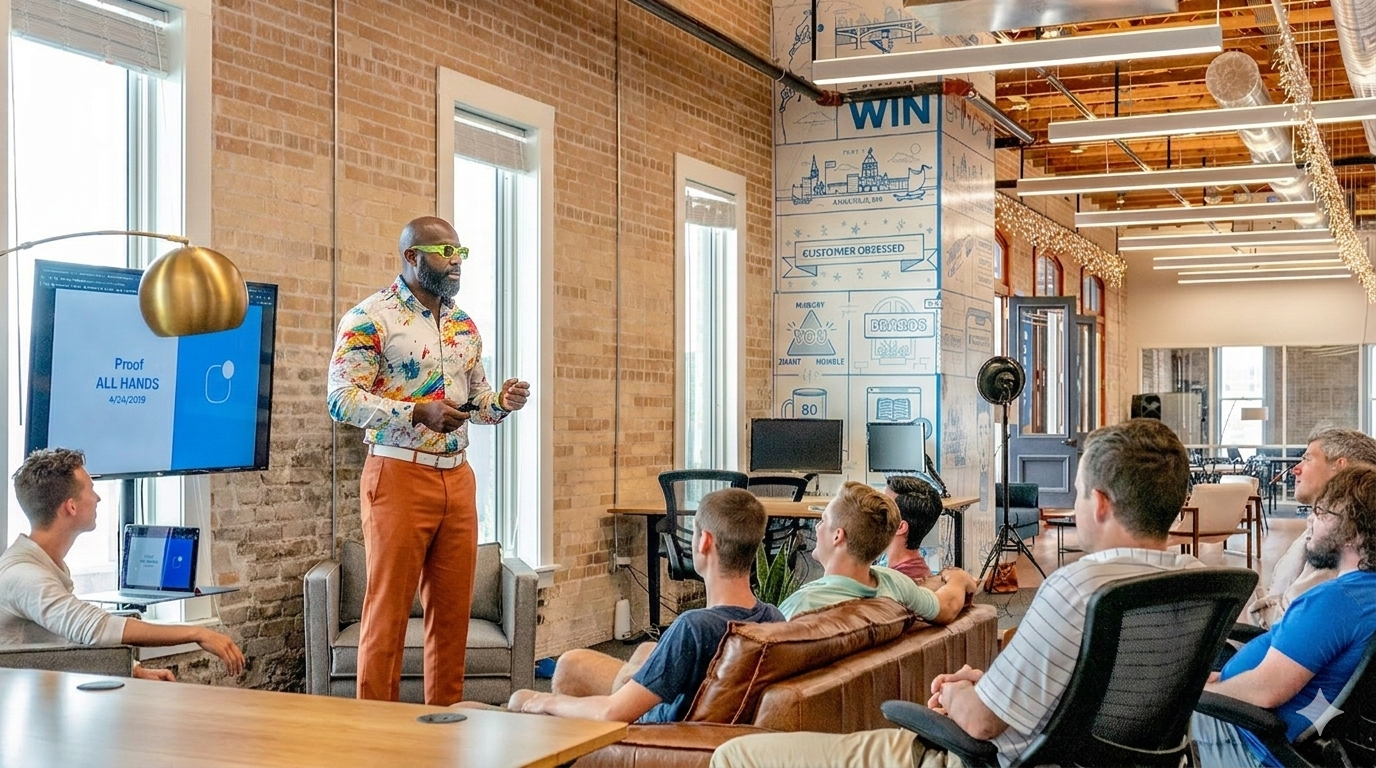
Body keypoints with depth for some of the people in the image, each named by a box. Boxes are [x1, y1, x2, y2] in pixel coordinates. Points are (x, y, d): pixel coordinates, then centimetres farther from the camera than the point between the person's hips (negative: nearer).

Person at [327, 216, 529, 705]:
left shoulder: (464, 325, 15)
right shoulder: (371, 317, -7)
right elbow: (342, 398, -14)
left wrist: (502, 402, -1)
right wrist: (418, 413, -24)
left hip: (457, 477, 7)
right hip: (398, 476, -6)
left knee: (454, 609, 9)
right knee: (388, 609, -1)